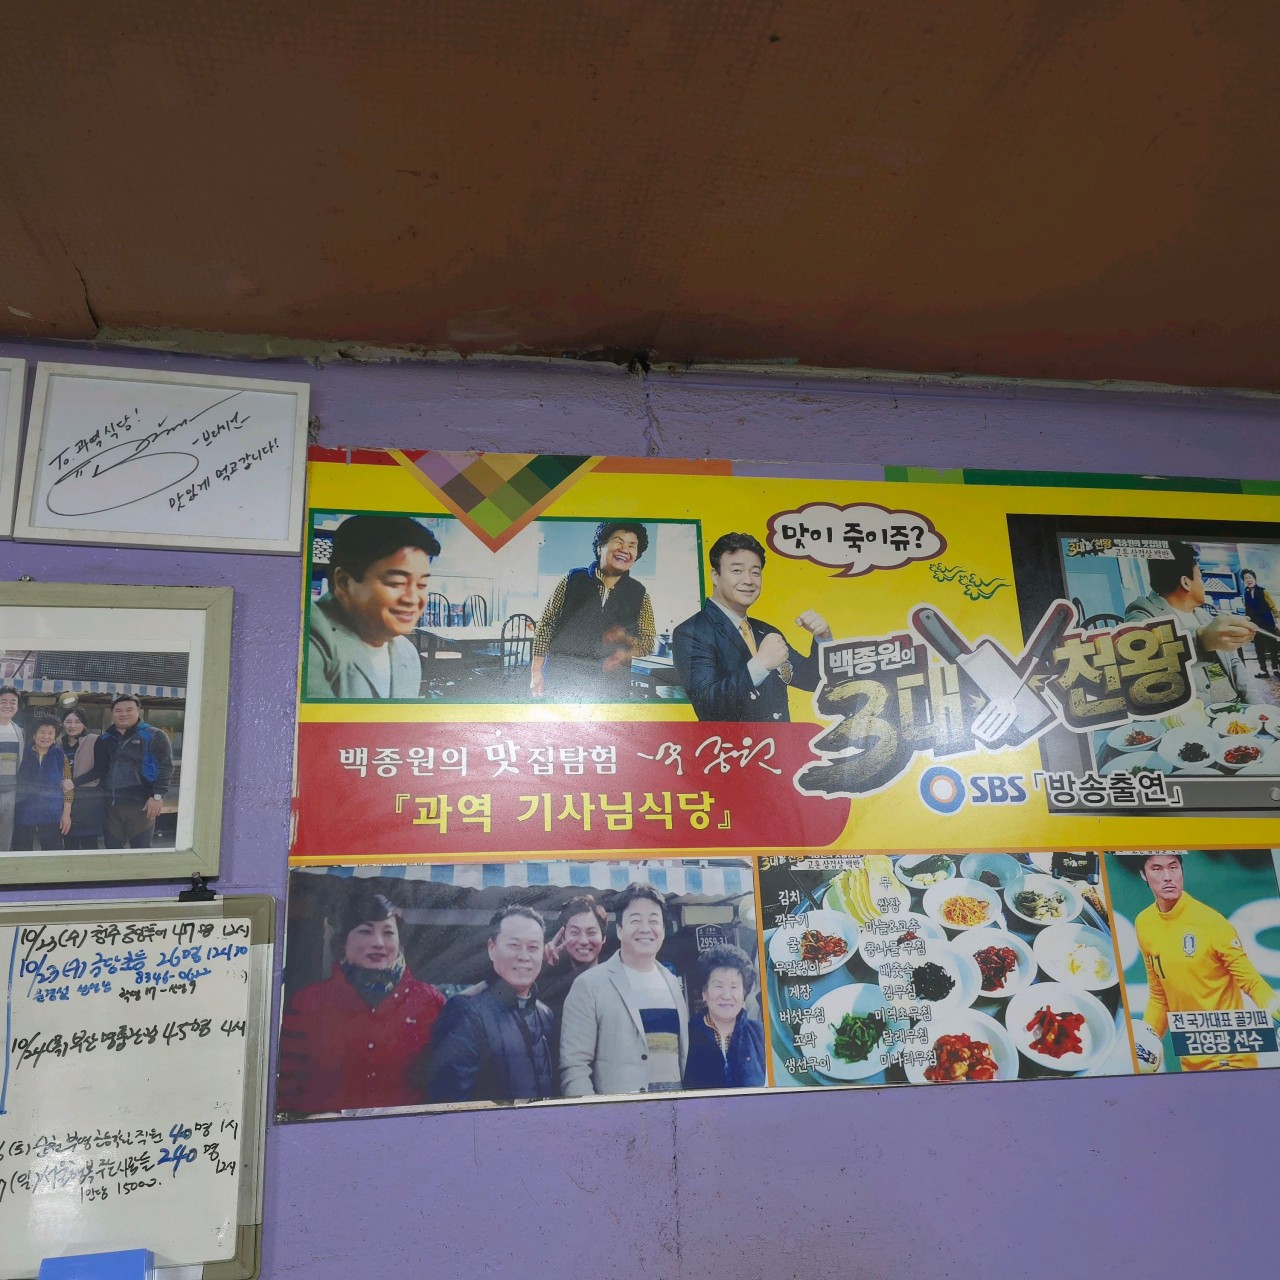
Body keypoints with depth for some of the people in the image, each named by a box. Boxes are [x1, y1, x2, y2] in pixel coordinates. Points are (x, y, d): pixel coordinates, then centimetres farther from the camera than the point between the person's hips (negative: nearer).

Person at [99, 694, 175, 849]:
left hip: (140, 805, -6)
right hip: (110, 805, 6)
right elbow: (99, 769, 23)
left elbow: (165, 767, -9)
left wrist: (158, 796, -17)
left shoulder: (153, 736, -3)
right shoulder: (106, 739, 15)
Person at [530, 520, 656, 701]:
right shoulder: (572, 580, 3)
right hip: (561, 678, -1)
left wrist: (626, 654, -12)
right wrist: (536, 673, -2)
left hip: (610, 687, 1)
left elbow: (648, 641, 10)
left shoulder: (639, 595, 7)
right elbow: (545, 625, 4)